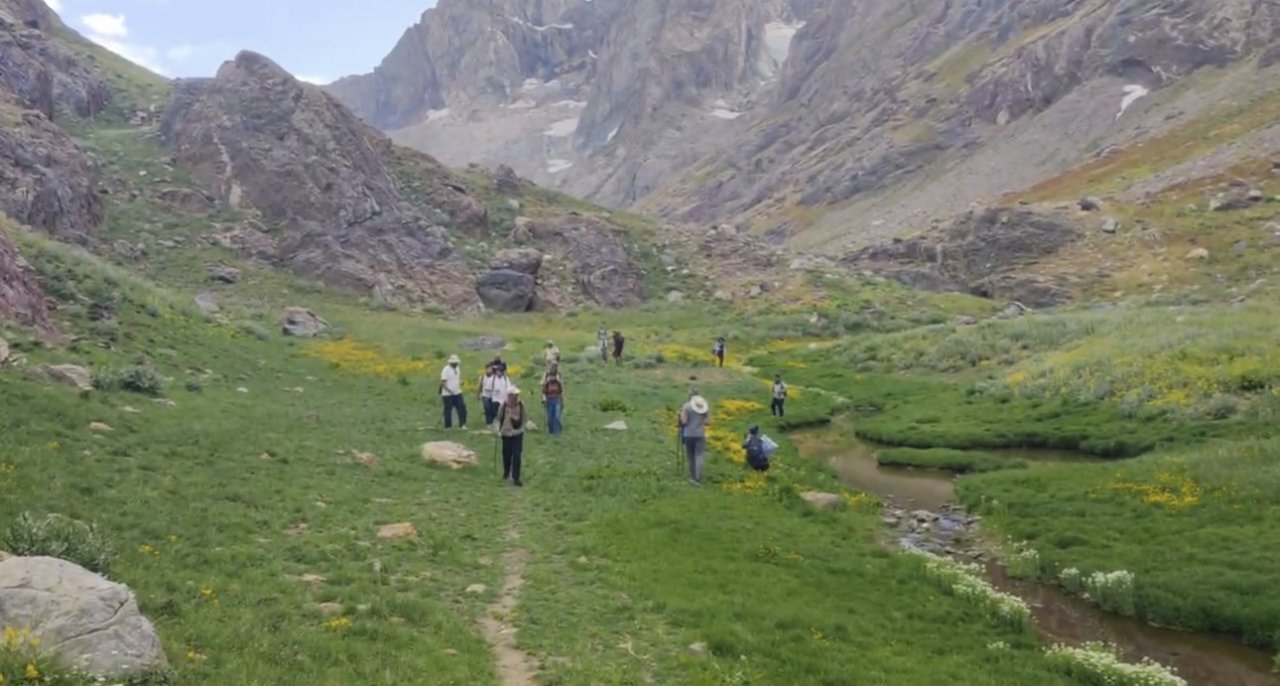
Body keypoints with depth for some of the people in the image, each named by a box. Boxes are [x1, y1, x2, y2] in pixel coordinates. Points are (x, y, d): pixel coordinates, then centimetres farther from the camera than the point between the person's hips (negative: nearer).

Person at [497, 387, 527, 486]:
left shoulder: (521, 405, -8)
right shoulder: (504, 404, -11)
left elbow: (523, 418, 2)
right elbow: (499, 417, -1)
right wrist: (499, 429, -5)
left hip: (517, 433, 0)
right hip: (506, 433, 0)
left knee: (517, 456, -7)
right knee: (506, 454, 13)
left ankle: (516, 478, -1)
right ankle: (506, 472, 39)